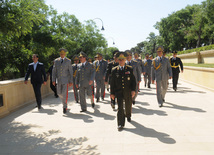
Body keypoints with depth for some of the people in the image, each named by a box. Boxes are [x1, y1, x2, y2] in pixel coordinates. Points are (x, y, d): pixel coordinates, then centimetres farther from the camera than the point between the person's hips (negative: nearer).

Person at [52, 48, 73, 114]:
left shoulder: (68, 61, -3)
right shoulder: (56, 61, 4)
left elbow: (71, 72, -3)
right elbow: (54, 71, 5)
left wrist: (71, 81, -8)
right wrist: (53, 80, -4)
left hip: (66, 80, -3)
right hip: (59, 80, 3)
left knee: (65, 93, -8)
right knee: (59, 93, 10)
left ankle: (65, 107, 6)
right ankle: (64, 101, 39)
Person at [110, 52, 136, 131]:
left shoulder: (130, 69, 3)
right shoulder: (114, 70, 3)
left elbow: (133, 80, 2)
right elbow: (112, 82, 4)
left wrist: (133, 90, -10)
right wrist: (112, 93, 1)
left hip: (128, 92, 1)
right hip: (119, 92, -1)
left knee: (128, 106, 17)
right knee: (120, 107, -8)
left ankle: (128, 116, 47)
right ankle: (120, 124, -3)